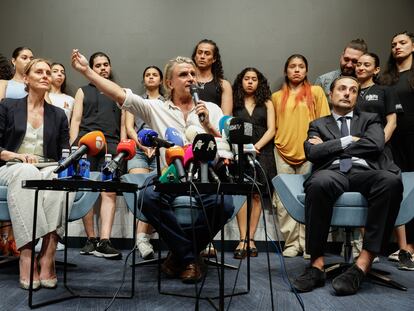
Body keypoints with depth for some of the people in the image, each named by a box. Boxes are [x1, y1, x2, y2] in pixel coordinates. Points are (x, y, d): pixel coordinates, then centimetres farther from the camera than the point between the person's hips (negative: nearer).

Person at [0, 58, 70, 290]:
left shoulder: (58, 115, 19)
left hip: (47, 172, 2)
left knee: (58, 177, -36)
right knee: (26, 172, -39)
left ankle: (48, 255, -42)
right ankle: (27, 255, -42)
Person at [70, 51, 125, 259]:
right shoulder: (83, 92, 21)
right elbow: (76, 121, 12)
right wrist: (73, 148, -1)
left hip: (111, 145, 0)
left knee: (110, 193, -13)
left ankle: (104, 242, -19)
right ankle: (91, 239, 5)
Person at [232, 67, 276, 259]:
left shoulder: (266, 103, 15)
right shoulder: (234, 103, 14)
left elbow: (271, 130, 6)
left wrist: (256, 146, -8)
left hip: (261, 152, 1)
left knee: (256, 195, -5)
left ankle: (249, 238, -3)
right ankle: (244, 239, -15)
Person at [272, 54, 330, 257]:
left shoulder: (316, 92, 10)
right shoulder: (277, 97, 16)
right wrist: (278, 143, 7)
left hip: (309, 152, -2)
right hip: (283, 152, 2)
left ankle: (307, 244, 7)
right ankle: (291, 243, 6)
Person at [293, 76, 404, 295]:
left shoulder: (370, 119, 26)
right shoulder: (318, 125, 25)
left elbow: (375, 145, 4)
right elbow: (311, 153, 5)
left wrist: (330, 145, 5)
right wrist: (349, 141, 4)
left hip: (365, 172, 1)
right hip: (333, 172, -1)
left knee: (391, 181, -35)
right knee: (319, 183, -39)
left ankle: (364, 262, -33)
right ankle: (317, 264, -31)